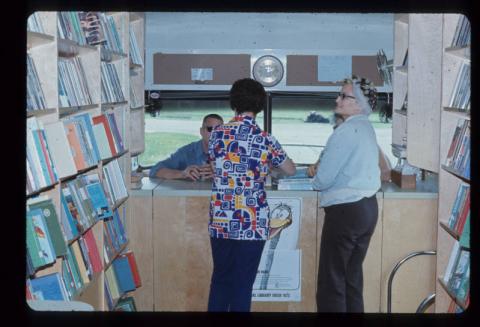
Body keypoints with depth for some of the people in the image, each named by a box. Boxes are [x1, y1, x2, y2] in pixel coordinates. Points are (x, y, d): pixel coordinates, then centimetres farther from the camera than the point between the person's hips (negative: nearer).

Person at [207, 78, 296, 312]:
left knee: (220, 279, 16)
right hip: (251, 223, -3)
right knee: (243, 284, 5)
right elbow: (290, 170, 9)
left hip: (220, 222, 3)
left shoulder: (217, 134, -1)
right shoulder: (265, 140, -7)